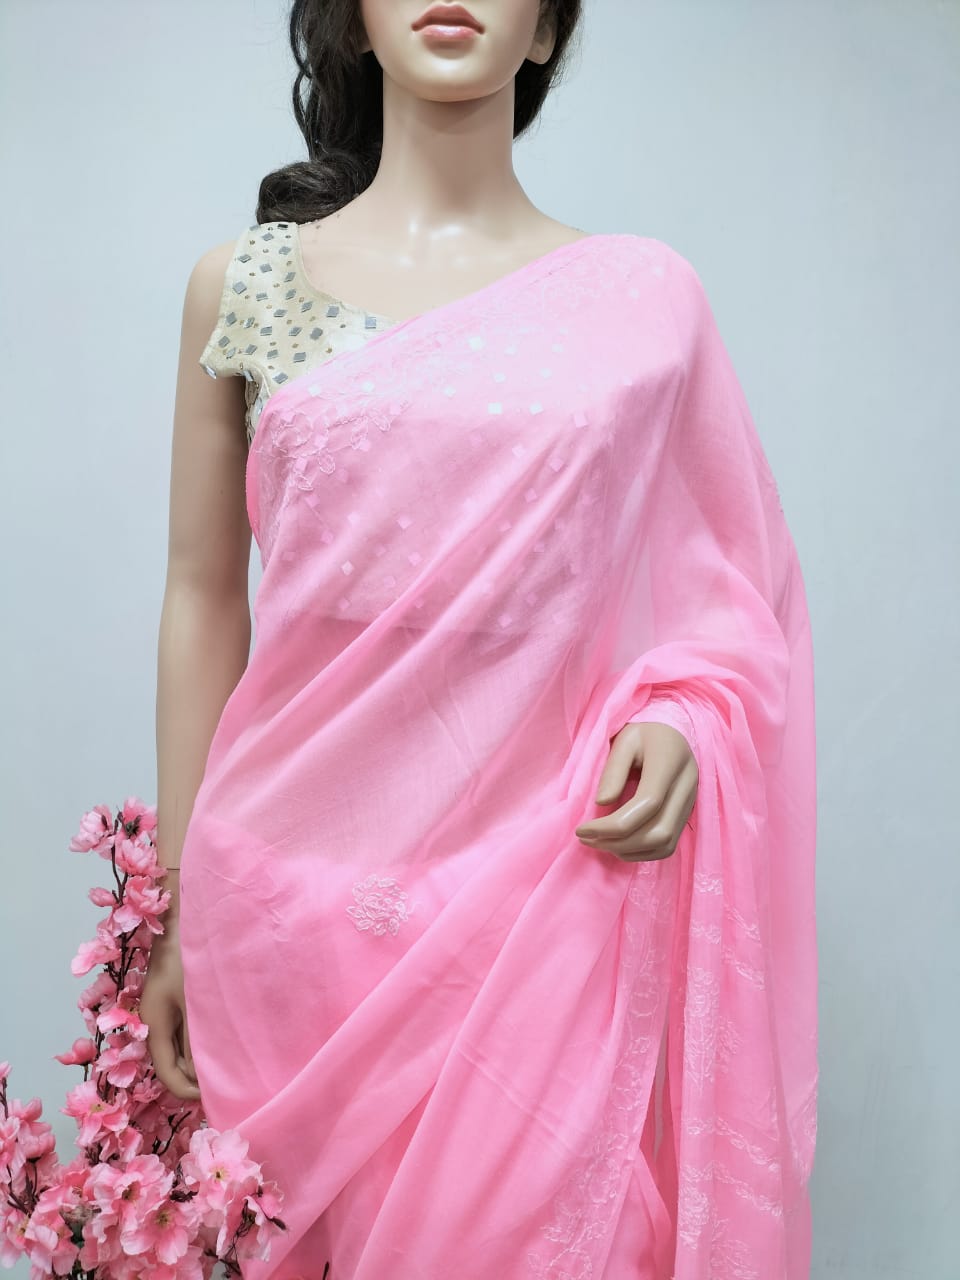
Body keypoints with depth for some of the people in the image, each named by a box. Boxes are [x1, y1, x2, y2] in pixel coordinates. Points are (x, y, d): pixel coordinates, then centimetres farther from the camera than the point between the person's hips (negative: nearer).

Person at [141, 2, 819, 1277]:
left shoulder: (642, 296, 2)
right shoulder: (245, 283, 3)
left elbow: (722, 577, 11)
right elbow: (203, 595, 5)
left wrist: (685, 711, -11)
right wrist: (175, 914, 7)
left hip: (548, 892, 0)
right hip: (298, 897, 1)